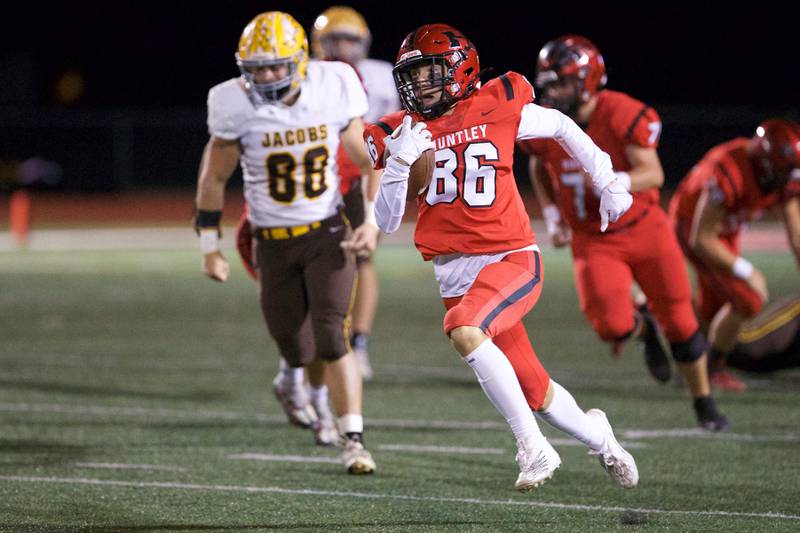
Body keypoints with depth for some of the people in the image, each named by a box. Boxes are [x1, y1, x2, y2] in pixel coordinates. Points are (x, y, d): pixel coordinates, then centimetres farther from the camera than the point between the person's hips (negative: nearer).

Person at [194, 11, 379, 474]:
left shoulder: (333, 91, -11)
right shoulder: (237, 106, -13)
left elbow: (369, 163, 2)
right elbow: (214, 178, 0)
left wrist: (373, 223, -9)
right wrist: (210, 247, 1)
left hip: (327, 233, -1)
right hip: (273, 243, 1)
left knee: (331, 336, -16)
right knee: (296, 346, 7)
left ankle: (354, 440, -13)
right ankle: (295, 380, 45)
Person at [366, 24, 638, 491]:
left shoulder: (497, 108, -3)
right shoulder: (401, 134, 4)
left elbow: (562, 127, 15)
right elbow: (387, 222, 2)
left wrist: (608, 184, 17)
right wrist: (399, 163, -13)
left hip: (512, 260, -4)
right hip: (455, 274, 4)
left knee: (464, 330, -33)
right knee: (536, 394, 8)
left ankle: (534, 447, -25)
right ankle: (597, 437, 38)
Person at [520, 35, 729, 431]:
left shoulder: (622, 115, -22)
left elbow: (653, 174, -23)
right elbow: (539, 168, 13)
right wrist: (552, 217, 3)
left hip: (644, 230, -2)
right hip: (592, 242, 2)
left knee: (679, 320, 6)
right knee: (613, 327, -17)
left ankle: (703, 403, 27)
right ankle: (643, 328, 22)